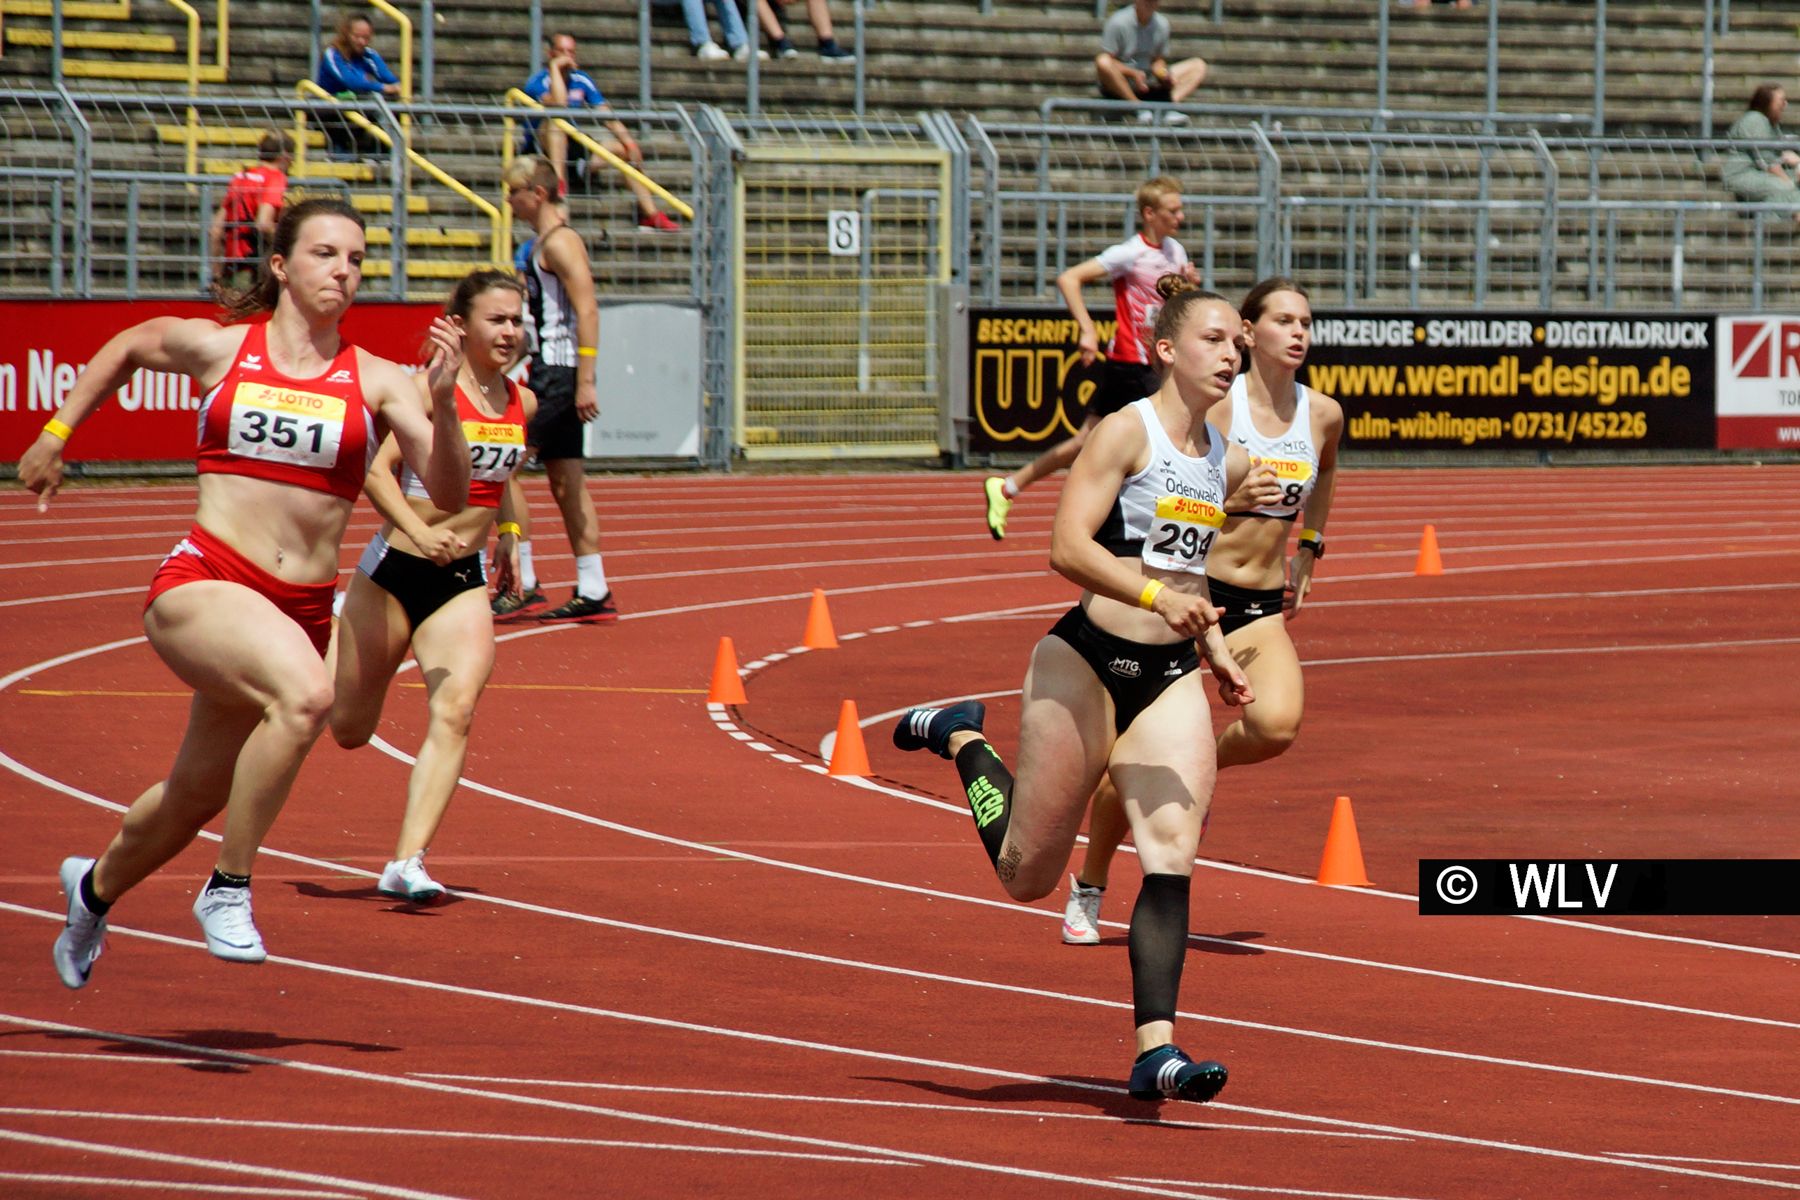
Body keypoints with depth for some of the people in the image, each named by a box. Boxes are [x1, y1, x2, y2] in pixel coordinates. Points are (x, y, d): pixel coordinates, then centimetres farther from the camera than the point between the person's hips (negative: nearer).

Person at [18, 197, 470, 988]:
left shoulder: (377, 383, 3)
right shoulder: (218, 349, 4)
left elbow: (447, 494, -7)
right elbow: (127, 347, 25)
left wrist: (443, 402, -21)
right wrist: (55, 434, 28)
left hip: (300, 613, 3)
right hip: (200, 586, -3)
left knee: (197, 794, 19)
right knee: (306, 692, -34)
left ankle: (95, 887, 51)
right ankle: (229, 887, -20)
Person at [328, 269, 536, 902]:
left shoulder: (523, 404, 7)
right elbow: (377, 470, -24)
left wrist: (507, 530, 24)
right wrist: (420, 532, -37)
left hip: (464, 583, 4)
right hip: (395, 570, -4)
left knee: (454, 715, -19)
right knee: (348, 730, 9)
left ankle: (407, 862, -22)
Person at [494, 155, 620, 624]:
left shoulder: (560, 243, -12)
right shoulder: (542, 243, 18)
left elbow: (587, 310, -20)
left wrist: (585, 382, -25)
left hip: (557, 374, -10)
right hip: (547, 374, 10)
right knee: (566, 483, 11)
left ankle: (522, 586, -13)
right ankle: (593, 593, 13)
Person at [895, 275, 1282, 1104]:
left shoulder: (1227, 463, 13)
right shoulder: (1127, 432, -10)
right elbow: (1068, 547, -20)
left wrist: (1216, 654, 16)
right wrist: (1156, 597, -31)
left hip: (1172, 678, 6)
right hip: (1086, 663, -6)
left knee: (1173, 854, -13)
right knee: (1027, 875, 7)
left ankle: (1155, 1049, -16)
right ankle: (962, 738, 33)